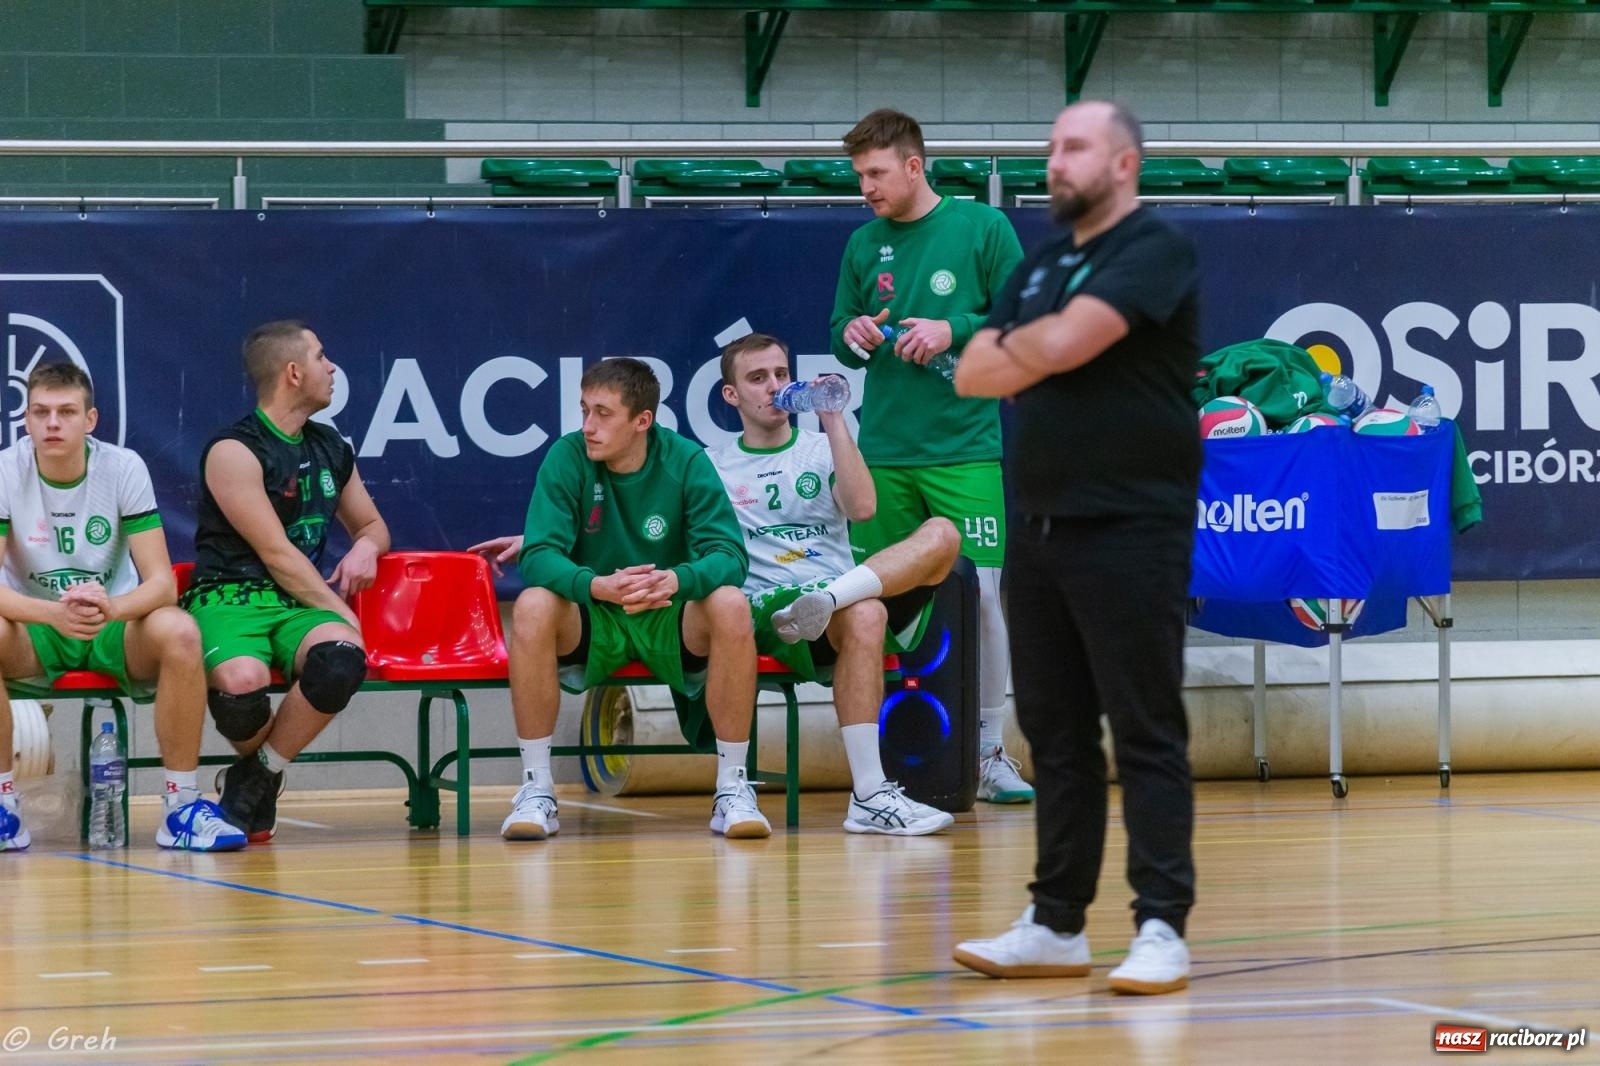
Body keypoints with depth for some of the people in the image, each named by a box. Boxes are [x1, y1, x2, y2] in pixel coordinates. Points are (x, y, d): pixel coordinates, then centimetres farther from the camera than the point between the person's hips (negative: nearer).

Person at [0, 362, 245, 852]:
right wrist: (54, 613, -40)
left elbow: (162, 583, -14)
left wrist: (111, 608, -38)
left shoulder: (124, 468, -10)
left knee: (179, 632, -31)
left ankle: (181, 807, -20)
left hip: (116, 629, 0)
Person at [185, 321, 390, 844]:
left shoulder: (331, 448, 17)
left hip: (303, 602, 5)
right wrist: (343, 614, -16)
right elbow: (275, 553, -12)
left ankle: (257, 779, -11)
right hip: (231, 598, -5)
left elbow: (372, 524, 32)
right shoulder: (234, 451, -6)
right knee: (242, 682, -40)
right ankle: (258, 764, -2)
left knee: (341, 661, -34)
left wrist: (366, 547, 7)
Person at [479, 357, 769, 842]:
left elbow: (729, 555, -16)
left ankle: (732, 788, -20)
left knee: (731, 605, -30)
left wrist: (677, 580, -39)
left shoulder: (686, 461, -9)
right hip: (590, 621, 0)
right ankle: (536, 789, -22)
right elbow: (539, 555, -18)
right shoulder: (567, 457, -10)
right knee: (532, 606, -32)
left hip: (669, 620, 0)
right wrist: (599, 586, -39)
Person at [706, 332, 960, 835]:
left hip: (853, 592, 3)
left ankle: (830, 600, -46)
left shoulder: (821, 449, 22)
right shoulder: (712, 467, 18)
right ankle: (868, 797, -45)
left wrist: (833, 421, -2)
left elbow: (862, 507, 1)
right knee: (863, 616, -38)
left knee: (942, 534, -22)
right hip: (768, 611, -3)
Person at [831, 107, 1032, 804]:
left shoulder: (982, 227, -1)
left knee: (982, 594, -5)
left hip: (964, 450, -3)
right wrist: (853, 336, -4)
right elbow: (842, 333, 18)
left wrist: (955, 331, -14)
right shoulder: (863, 244, 10)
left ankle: (989, 752, 4)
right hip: (883, 452, 3)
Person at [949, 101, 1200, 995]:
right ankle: (1058, 924, 16)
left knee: (1146, 735, -6)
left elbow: (1062, 342, -18)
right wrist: (1037, 355, -6)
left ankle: (1162, 929, -5)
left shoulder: (1155, 250, -7)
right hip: (1042, 528, 8)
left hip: (1130, 532, -8)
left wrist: (1013, 346, 3)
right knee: (1056, 734, 10)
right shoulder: (1041, 267, 18)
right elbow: (974, 374, 11)